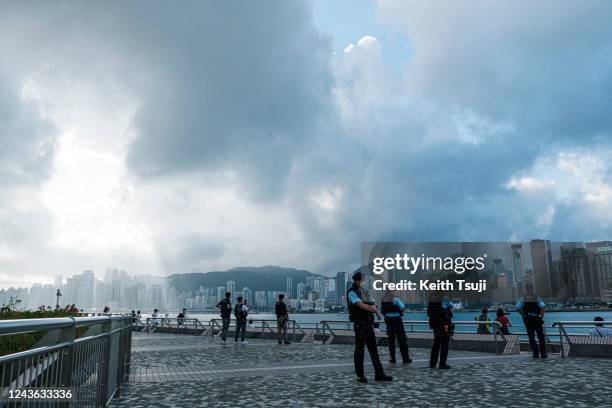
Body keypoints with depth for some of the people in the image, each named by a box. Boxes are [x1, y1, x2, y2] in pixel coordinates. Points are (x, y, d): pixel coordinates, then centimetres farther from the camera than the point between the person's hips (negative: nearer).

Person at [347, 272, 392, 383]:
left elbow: (373, 305, 14)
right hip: (360, 324, -8)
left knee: (373, 349, 8)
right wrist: (375, 310, -11)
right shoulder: (352, 293, -10)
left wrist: (374, 308, -10)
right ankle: (360, 375, 8)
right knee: (359, 350, 0)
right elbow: (361, 305, -22)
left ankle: (379, 374, 14)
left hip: (368, 323, 8)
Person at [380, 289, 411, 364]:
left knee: (391, 340, 11)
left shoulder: (382, 300, 3)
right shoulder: (395, 299, -11)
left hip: (388, 320, 4)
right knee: (402, 340, 4)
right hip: (397, 320, -4)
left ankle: (392, 358, 12)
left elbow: (381, 311, 9)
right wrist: (401, 312, 2)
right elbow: (403, 307, -17)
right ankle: (405, 359, 8)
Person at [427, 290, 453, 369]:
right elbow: (451, 306, 6)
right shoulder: (444, 299, -12)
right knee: (444, 344, 1)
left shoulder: (431, 298, 2)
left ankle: (432, 363, 19)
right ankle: (442, 364, -1)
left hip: (434, 323, 5)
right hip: (445, 324, -5)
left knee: (436, 343, 15)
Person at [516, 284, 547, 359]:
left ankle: (536, 354, 2)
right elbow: (542, 307, -15)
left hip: (527, 320, 0)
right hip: (537, 319, 0)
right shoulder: (537, 298, 0)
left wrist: (524, 315, 4)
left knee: (531, 337, 6)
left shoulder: (522, 299, 2)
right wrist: (541, 316, -5)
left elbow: (518, 308, -9)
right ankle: (543, 353, 9)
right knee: (541, 337, 11)